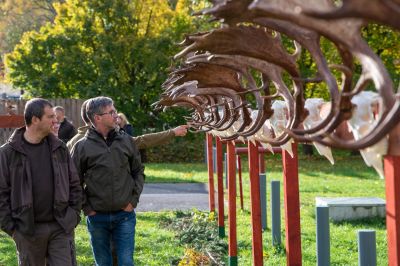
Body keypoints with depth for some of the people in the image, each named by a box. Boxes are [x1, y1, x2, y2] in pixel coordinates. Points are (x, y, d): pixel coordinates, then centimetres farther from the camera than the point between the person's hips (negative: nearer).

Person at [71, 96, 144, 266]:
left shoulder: (127, 141, 2)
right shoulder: (82, 147, -6)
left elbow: (138, 172, 10)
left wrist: (133, 200, 2)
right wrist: (86, 207, -5)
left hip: (124, 215, 1)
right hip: (97, 217, -1)